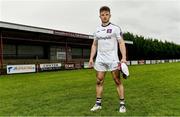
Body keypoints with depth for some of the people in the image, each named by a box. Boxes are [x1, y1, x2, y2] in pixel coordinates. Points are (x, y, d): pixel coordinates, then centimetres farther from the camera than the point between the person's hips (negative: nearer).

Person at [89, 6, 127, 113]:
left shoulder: (115, 28, -1)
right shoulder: (97, 30, 13)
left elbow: (121, 43, -6)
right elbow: (94, 45, 18)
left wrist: (124, 57, -18)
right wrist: (91, 58, 9)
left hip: (113, 59, -4)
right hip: (100, 60, 4)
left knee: (118, 81, -2)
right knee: (99, 81, 5)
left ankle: (122, 104, 7)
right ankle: (98, 103, 15)